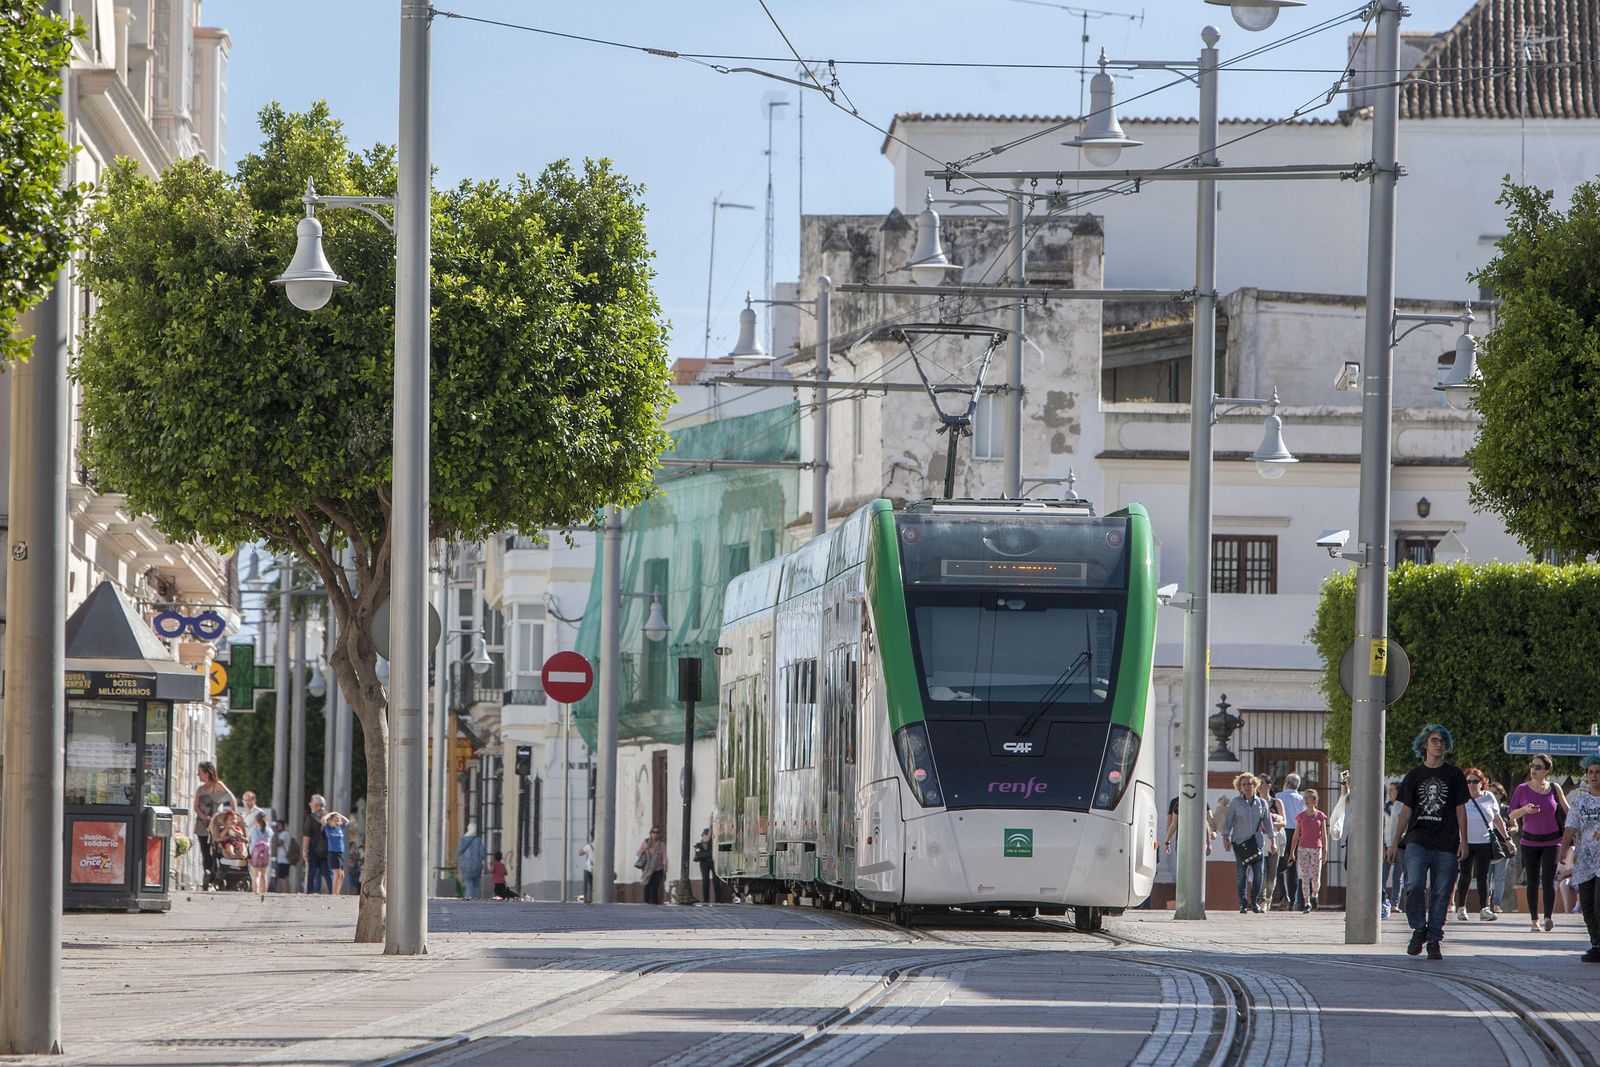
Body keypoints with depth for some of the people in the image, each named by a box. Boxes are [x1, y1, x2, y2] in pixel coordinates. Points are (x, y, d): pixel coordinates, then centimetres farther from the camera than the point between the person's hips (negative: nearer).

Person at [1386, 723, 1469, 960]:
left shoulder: (1454, 775, 9)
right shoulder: (1414, 776, 11)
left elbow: (1460, 810, 9)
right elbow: (1406, 812, 12)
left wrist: (1463, 842, 0)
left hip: (1446, 845, 0)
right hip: (1417, 841, 0)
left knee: (1440, 894, 0)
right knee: (1414, 885, -18)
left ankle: (1434, 940, 8)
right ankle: (1418, 929, 0)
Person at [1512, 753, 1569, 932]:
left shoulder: (1554, 789, -1)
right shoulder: (1523, 789, -1)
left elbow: (1566, 811, 10)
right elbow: (1512, 815, -1)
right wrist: (1524, 809, -20)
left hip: (1551, 841, -1)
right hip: (1530, 842, 1)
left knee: (1548, 880, -13)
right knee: (1533, 882, 4)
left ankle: (1548, 917, -17)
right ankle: (1534, 920, 11)